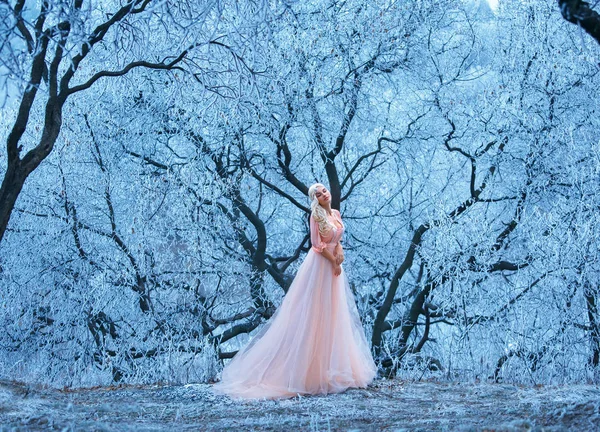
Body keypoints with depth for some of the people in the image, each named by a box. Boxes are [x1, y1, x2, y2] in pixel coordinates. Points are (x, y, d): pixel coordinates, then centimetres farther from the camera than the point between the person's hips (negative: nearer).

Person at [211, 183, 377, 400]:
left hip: (334, 264, 8)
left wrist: (340, 250, -5)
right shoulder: (316, 214, -11)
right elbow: (317, 244, -15)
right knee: (314, 312, -5)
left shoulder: (336, 214, 11)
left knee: (333, 314, 10)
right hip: (319, 265, -8)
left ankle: (331, 364, 18)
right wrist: (334, 261, -11)